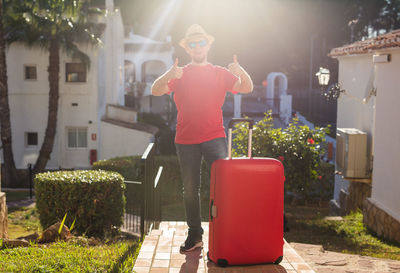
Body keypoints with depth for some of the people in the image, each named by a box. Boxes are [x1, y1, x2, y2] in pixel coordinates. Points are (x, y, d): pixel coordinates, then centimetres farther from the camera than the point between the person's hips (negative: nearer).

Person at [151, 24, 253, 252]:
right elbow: (156, 91, -5)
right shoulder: (179, 74, 10)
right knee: (190, 189, 7)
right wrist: (168, 76, -26)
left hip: (214, 137, -1)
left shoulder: (220, 73, 10)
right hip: (186, 140, 1)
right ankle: (195, 235, 17)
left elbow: (247, 89, -2)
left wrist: (241, 72, -24)